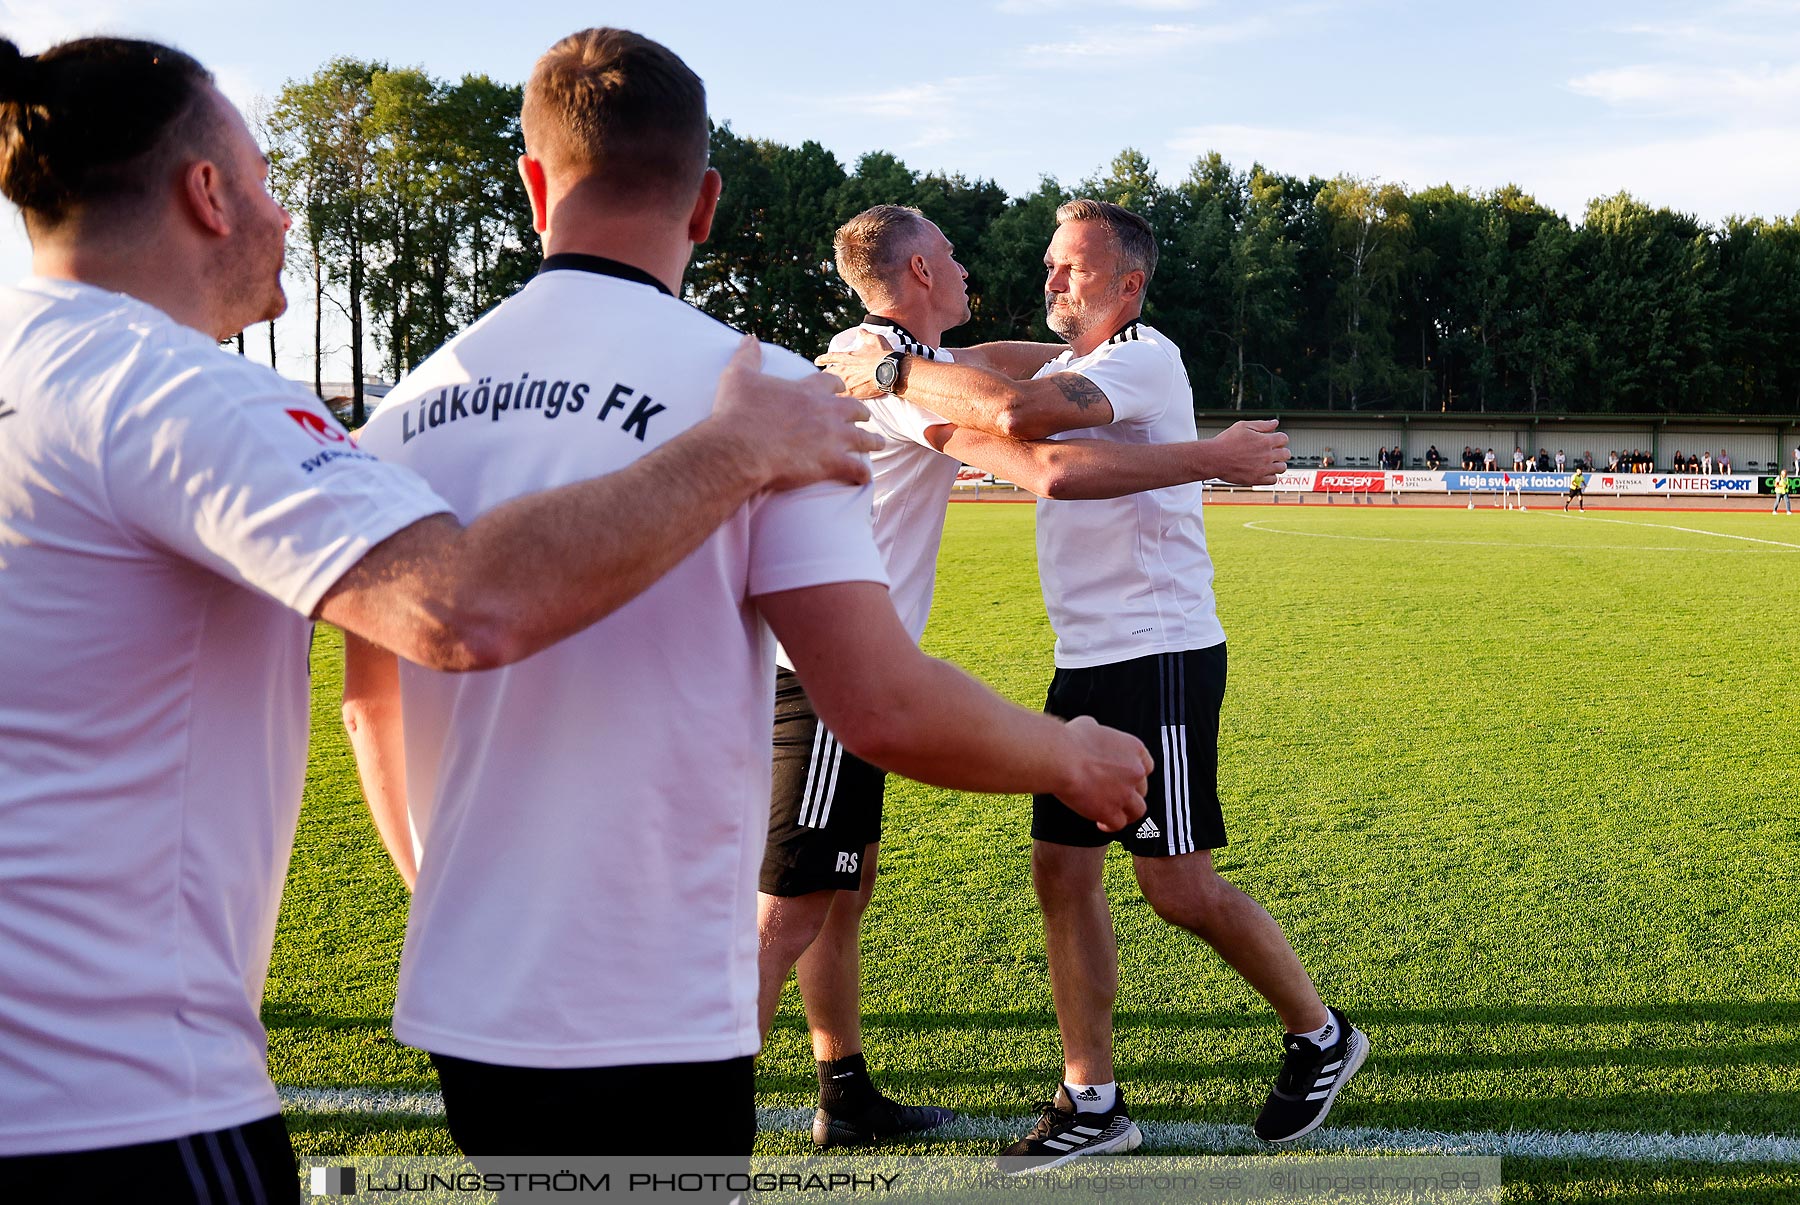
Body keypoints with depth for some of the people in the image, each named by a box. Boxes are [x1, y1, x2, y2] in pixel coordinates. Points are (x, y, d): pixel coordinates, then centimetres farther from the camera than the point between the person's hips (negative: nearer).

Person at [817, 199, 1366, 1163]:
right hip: (1085, 661, 9)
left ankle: (1320, 1037, 18)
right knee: (1062, 868, 5)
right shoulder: (1068, 373, 18)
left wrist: (897, 373, -20)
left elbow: (1018, 410, -30)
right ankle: (1092, 1102, 15)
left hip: (1161, 657, -9)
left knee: (1176, 883, -5)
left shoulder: (1147, 359, -13)